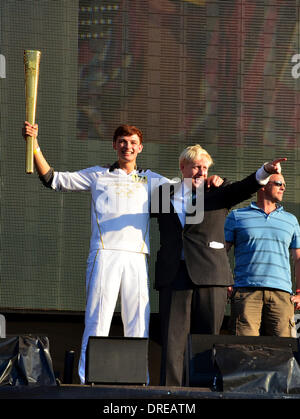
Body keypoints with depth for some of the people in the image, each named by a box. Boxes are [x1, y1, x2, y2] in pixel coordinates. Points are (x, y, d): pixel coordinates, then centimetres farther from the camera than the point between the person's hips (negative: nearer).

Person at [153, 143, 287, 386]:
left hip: (210, 276, -1)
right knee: (173, 341, -5)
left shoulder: (218, 194, 12)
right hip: (174, 277, 1)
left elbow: (247, 187, -6)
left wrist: (267, 171, -25)